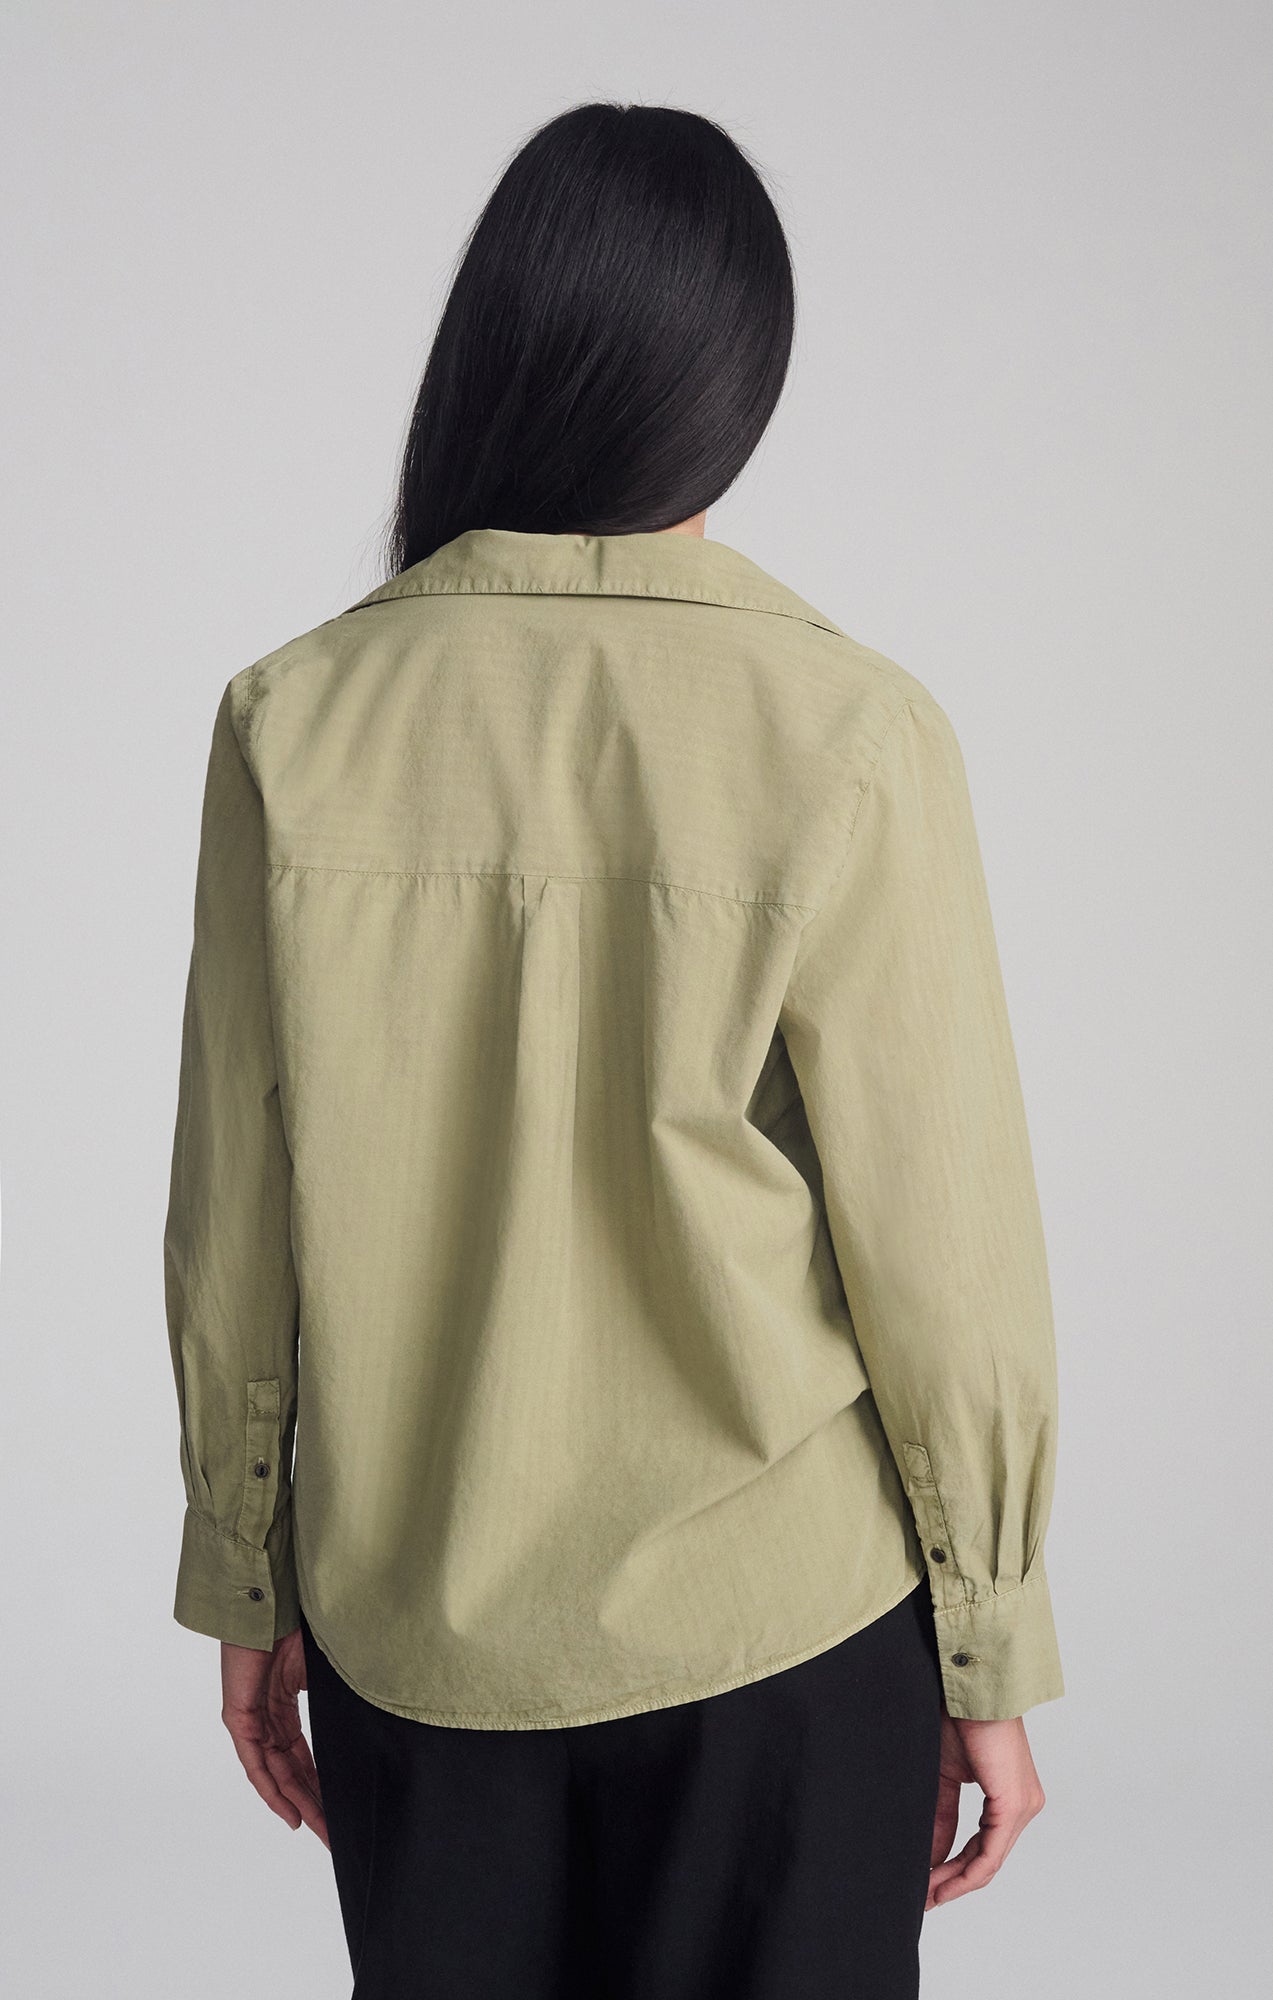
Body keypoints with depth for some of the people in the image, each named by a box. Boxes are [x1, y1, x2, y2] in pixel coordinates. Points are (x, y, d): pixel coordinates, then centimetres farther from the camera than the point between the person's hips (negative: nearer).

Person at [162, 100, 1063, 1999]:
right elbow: (946, 1255, -12)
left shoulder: (294, 723, -10)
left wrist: (246, 1585, 11)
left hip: (410, 1630, 2)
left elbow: (232, 1238, -3)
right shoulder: (848, 739, -17)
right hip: (777, 1626, -2)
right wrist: (992, 1653, 1)